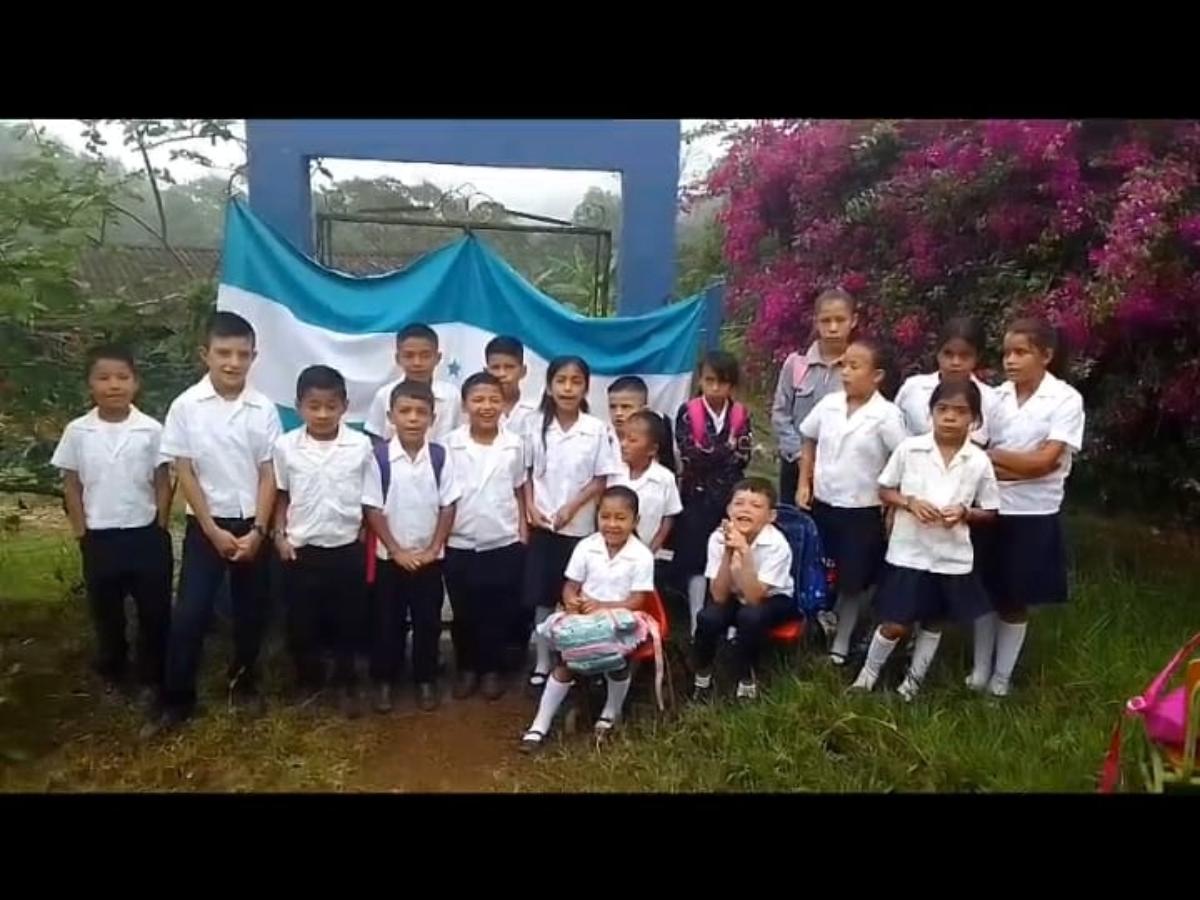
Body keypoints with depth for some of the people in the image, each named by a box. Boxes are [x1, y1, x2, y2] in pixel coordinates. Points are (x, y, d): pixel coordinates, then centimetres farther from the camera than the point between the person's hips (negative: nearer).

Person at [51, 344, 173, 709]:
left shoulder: (151, 430, -7)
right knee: (105, 611, 15)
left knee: (154, 611, 7)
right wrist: (81, 533, -1)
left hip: (146, 534, -1)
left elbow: (162, 484, -1)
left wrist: (160, 530, -3)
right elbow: (71, 487, 3)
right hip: (99, 537, 1)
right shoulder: (77, 431, -4)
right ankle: (112, 673, 36)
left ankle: (150, 677, 25)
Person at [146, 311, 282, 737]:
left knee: (252, 611, 10)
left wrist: (258, 530, -8)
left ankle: (244, 682, 30)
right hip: (205, 525, -1)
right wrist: (213, 530, -10)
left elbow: (268, 474, -1)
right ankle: (177, 700, 13)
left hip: (251, 524, 2)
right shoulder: (185, 406, -7)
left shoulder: (264, 409, -3)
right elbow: (185, 473, -6)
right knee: (189, 614, -1)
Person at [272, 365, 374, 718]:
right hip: (301, 550, 1)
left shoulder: (360, 445, -8)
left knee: (348, 621, 11)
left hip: (346, 549, -1)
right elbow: (281, 497, 7)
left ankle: (346, 685, 29)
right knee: (302, 622, 12)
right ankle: (308, 682, 32)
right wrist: (279, 536, -1)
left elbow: (370, 499, 2)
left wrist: (365, 538, 0)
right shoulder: (285, 446, -5)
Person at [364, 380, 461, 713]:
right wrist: (397, 550, -10)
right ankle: (384, 681, 26)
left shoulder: (440, 457, -6)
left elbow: (448, 507, -2)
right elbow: (373, 510, -7)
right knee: (387, 621, 10)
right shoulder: (380, 458, -10)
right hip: (390, 557, -1)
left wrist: (432, 549, -8)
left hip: (430, 557, 1)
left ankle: (426, 680, 26)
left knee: (428, 621, 11)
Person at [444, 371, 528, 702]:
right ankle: (466, 669, 28)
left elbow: (518, 491, 8)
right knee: (464, 613, 11)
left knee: (498, 613, 10)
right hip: (460, 545, 0)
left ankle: (491, 669, 27)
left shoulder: (514, 445, -2)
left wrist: (523, 533, 5)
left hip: (505, 544, 1)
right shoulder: (450, 444, -5)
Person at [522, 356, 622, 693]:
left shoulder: (597, 430, -7)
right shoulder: (537, 426, -1)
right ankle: (542, 662, 20)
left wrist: (572, 507, -13)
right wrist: (531, 508, -6)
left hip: (579, 526, -1)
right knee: (543, 596, 8)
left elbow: (601, 479, -4)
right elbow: (526, 472, 5)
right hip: (541, 524, 1)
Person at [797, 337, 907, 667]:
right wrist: (804, 484, 5)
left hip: (862, 511, -4)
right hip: (822, 504, 4)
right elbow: (809, 442, 12)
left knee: (853, 583, 8)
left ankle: (840, 643, 25)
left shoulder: (886, 415, -14)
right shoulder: (829, 404, -1)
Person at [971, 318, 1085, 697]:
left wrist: (992, 456, -11)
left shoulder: (1066, 399, -10)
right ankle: (979, 672, 27)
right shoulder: (997, 396, 0)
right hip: (990, 509, 3)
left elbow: (1045, 462, -16)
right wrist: (1019, 467, -18)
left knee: (1015, 600, 10)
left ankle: (1002, 676, 27)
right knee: (985, 593, 12)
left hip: (1034, 515, -3)